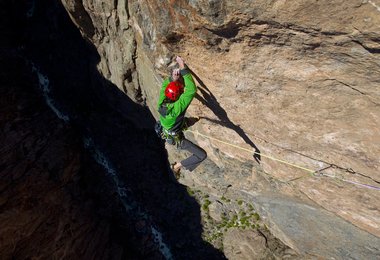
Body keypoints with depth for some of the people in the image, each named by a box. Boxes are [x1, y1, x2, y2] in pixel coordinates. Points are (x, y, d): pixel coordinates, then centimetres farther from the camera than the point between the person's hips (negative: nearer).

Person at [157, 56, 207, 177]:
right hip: (176, 139, -7)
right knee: (202, 155, 0)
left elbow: (164, 85, -3)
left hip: (166, 133, 7)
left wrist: (172, 78, -21)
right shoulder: (177, 108, -42)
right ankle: (177, 166, 8)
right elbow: (191, 90, -45)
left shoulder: (161, 102, -22)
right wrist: (183, 68, -41)